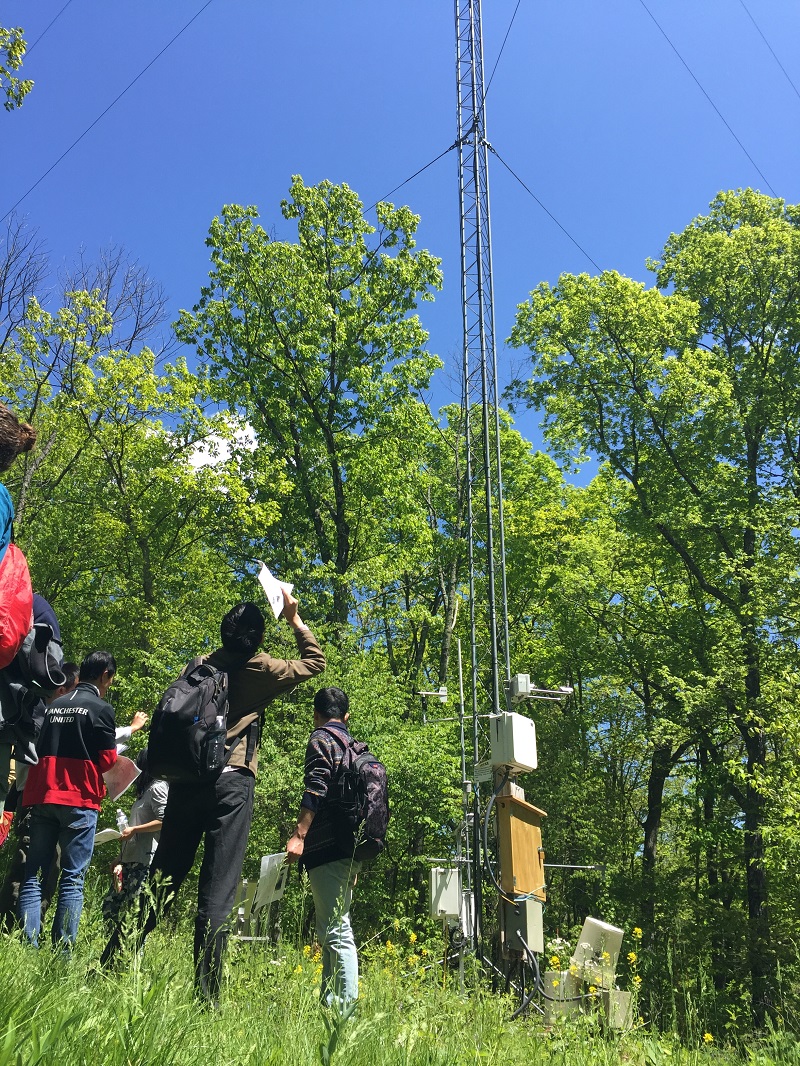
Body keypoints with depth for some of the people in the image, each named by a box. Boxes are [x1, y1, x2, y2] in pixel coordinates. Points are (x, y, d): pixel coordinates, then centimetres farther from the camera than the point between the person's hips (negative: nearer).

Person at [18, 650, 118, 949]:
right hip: (79, 800, -5)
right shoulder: (101, 708, -5)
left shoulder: (53, 706, 14)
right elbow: (108, 761, -5)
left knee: (33, 875, 5)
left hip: (42, 797, 5)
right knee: (72, 878, -1)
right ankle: (62, 951, -5)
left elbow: (40, 749, 18)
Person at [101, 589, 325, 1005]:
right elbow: (315, 661, 14)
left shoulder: (199, 665, 11)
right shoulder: (261, 670, 1)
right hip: (231, 783, -5)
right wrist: (295, 619, 21)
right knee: (217, 892, -4)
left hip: (186, 780, 5)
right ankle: (205, 996, -3)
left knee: (161, 878, 13)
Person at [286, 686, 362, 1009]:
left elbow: (316, 789, -17)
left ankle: (347, 1004, -12)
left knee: (335, 931, -10)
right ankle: (329, 1002, 18)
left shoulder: (321, 738, -2)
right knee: (333, 929, 14)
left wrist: (299, 835, -21)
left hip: (328, 849, -9)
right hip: (350, 850, 9)